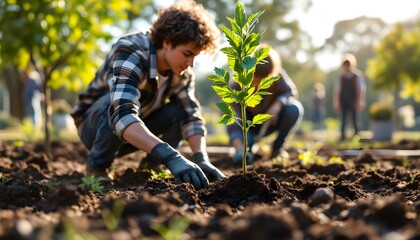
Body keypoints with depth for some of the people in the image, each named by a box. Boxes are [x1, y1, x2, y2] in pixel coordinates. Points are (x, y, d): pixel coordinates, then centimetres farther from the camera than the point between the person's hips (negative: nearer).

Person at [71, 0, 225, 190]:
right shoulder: (130, 53, -35)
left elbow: (191, 115, -12)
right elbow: (122, 116, -50)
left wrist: (201, 159, -31)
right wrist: (171, 157, -61)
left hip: (136, 127, 6)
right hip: (95, 125, -6)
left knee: (180, 109, -17)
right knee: (126, 101, -36)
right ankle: (98, 167, -15)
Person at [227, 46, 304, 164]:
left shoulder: (277, 74, -25)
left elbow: (291, 92, -15)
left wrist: (277, 105, -39)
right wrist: (240, 149, -55)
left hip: (271, 119, 2)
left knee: (294, 109, -29)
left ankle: (278, 147, -5)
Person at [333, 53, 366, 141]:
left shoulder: (356, 77, -1)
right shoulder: (341, 78, 5)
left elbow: (361, 90, -1)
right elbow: (337, 90, 6)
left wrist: (360, 102, -5)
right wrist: (336, 103, 3)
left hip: (353, 102, -2)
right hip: (343, 102, 2)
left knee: (354, 118, 1)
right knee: (343, 119, 0)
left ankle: (356, 133, 14)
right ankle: (343, 135, 0)